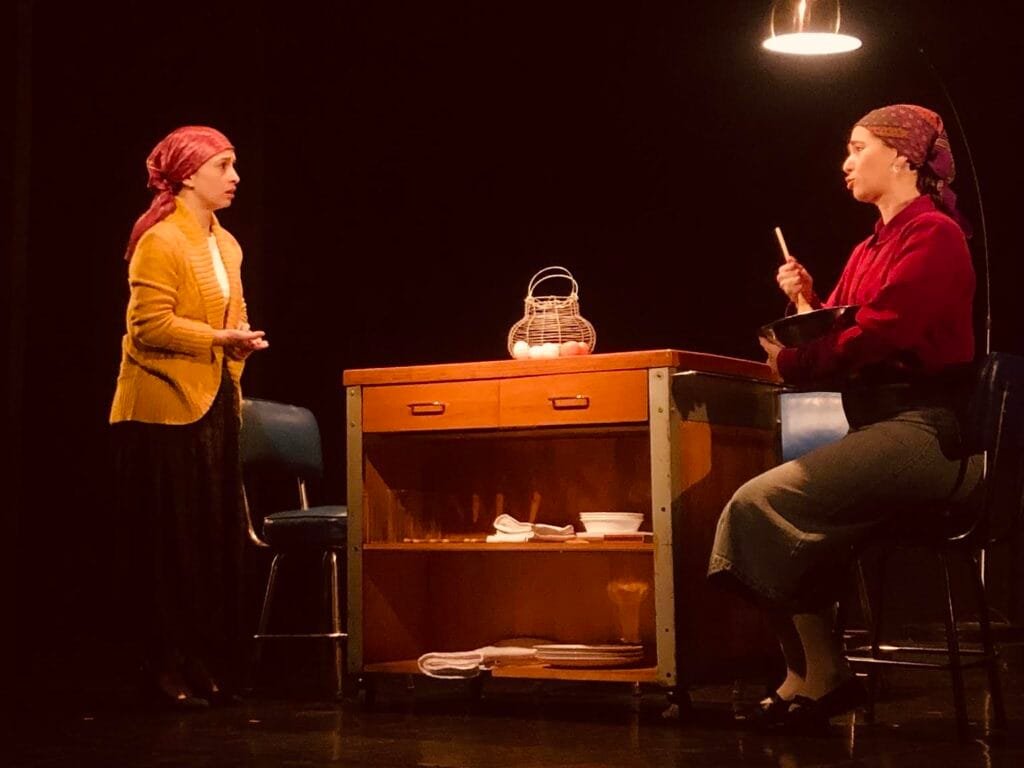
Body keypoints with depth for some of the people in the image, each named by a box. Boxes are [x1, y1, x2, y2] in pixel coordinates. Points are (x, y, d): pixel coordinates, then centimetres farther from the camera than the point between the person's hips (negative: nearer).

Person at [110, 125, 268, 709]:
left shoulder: (226, 245, 16)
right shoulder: (159, 242, -10)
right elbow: (150, 325, -18)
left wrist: (241, 339, 5)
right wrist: (220, 338, -22)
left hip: (214, 406, 8)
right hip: (165, 409, -8)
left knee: (219, 542, 8)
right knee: (172, 546, -3)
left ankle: (214, 669, 16)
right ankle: (171, 674, 6)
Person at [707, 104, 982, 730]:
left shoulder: (933, 233, -8)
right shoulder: (868, 251, 20)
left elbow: (875, 336, -18)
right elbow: (838, 337, 19)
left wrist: (794, 362, -7)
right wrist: (806, 304, 1)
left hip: (929, 431, -9)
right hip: (879, 428, 9)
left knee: (765, 502, -21)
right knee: (765, 504, -6)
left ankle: (823, 674, -11)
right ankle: (807, 673, -6)